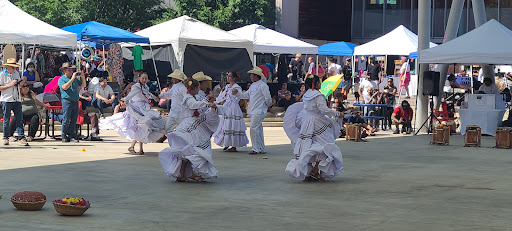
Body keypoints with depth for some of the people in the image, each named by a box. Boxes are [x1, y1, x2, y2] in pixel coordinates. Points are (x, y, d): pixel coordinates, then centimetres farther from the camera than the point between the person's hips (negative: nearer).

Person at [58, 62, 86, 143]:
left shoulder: (75, 79, 18)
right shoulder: (61, 79, 0)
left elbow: (83, 85, 22)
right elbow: (65, 87, -18)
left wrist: (83, 77, 5)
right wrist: (72, 78, -19)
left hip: (75, 102, 6)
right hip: (67, 101, -6)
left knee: (74, 120, 4)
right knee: (66, 120, -5)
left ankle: (72, 136, 7)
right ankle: (64, 136, 3)